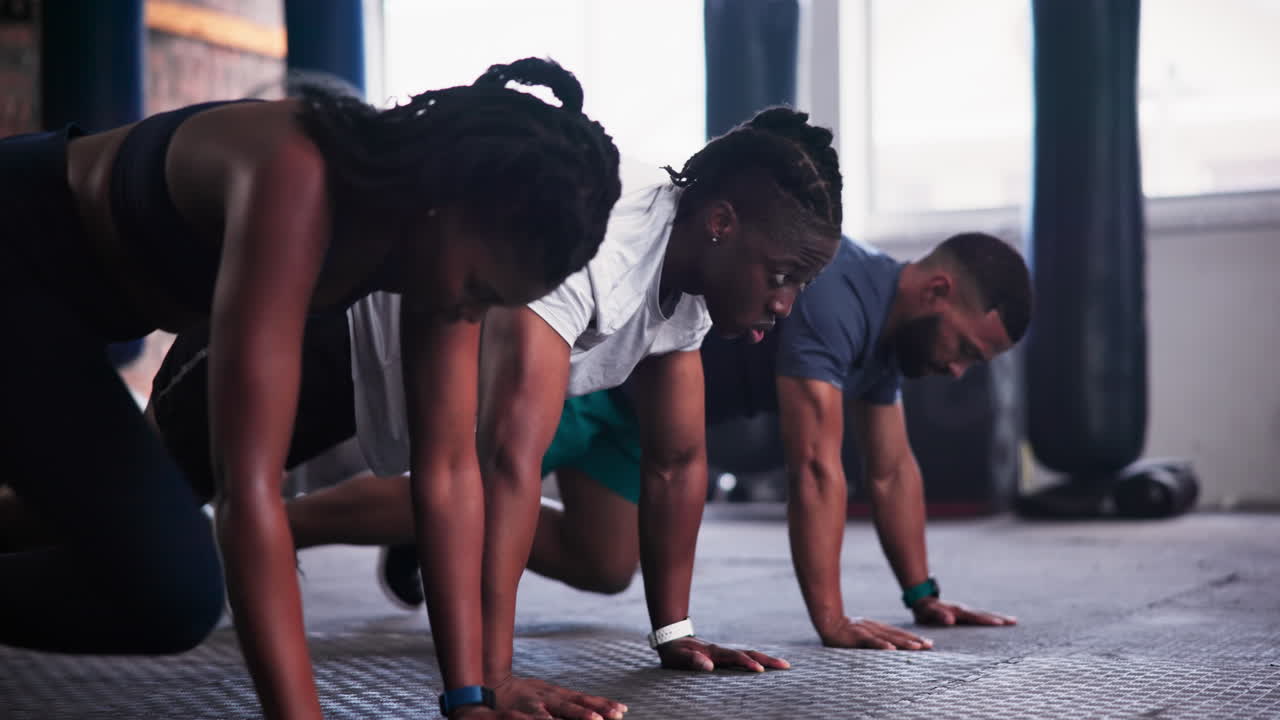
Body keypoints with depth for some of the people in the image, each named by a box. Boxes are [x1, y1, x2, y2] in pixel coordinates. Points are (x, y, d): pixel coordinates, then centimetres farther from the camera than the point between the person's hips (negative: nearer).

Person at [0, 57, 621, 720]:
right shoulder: (296, 186, -41)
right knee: (174, 590, -17)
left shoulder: (444, 231, -17)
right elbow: (248, 485, -45)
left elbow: (449, 464, -17)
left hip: (104, 285, 8)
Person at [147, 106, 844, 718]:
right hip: (324, 315, -8)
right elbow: (510, 455, -49)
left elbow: (676, 462, -4)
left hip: (434, 361, 8)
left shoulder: (689, 273, -13)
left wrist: (674, 633, -6)